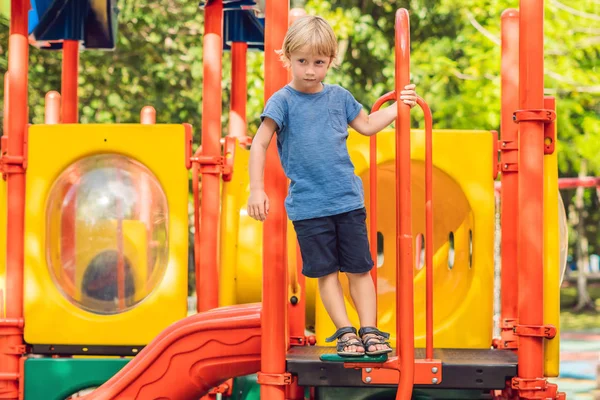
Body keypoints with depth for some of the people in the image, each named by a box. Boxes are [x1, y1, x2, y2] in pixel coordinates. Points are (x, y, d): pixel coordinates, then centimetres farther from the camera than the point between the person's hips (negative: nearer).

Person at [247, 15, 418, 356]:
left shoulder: (339, 96, 8)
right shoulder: (283, 101, -5)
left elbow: (366, 125, 25)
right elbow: (260, 143, -9)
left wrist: (398, 107, 18)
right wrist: (257, 189, -16)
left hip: (349, 200, 3)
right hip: (308, 206, -3)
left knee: (359, 269, 5)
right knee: (326, 272, 2)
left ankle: (369, 329, 11)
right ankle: (345, 332, 9)